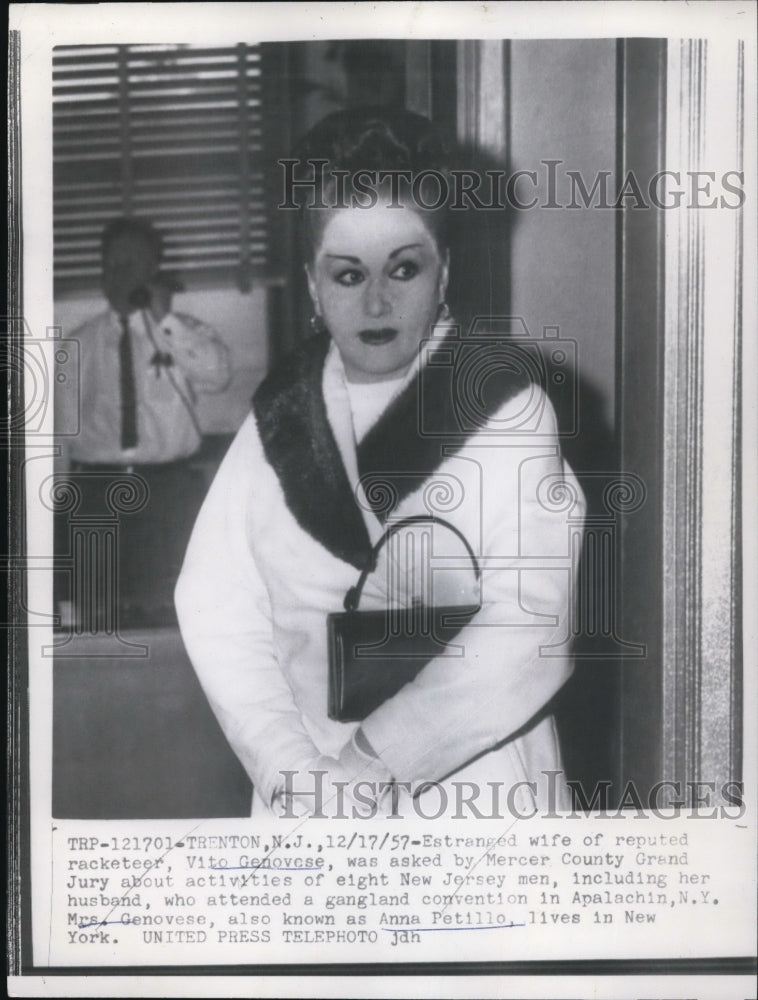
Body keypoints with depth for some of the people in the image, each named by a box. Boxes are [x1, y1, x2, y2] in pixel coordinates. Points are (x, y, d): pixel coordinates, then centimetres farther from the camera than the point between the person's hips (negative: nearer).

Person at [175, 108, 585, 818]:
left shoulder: (507, 412, -9)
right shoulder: (281, 413, 2)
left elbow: (527, 632, -17)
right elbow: (216, 603, -5)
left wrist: (371, 759, -19)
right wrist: (291, 766, -16)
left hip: (471, 783, -2)